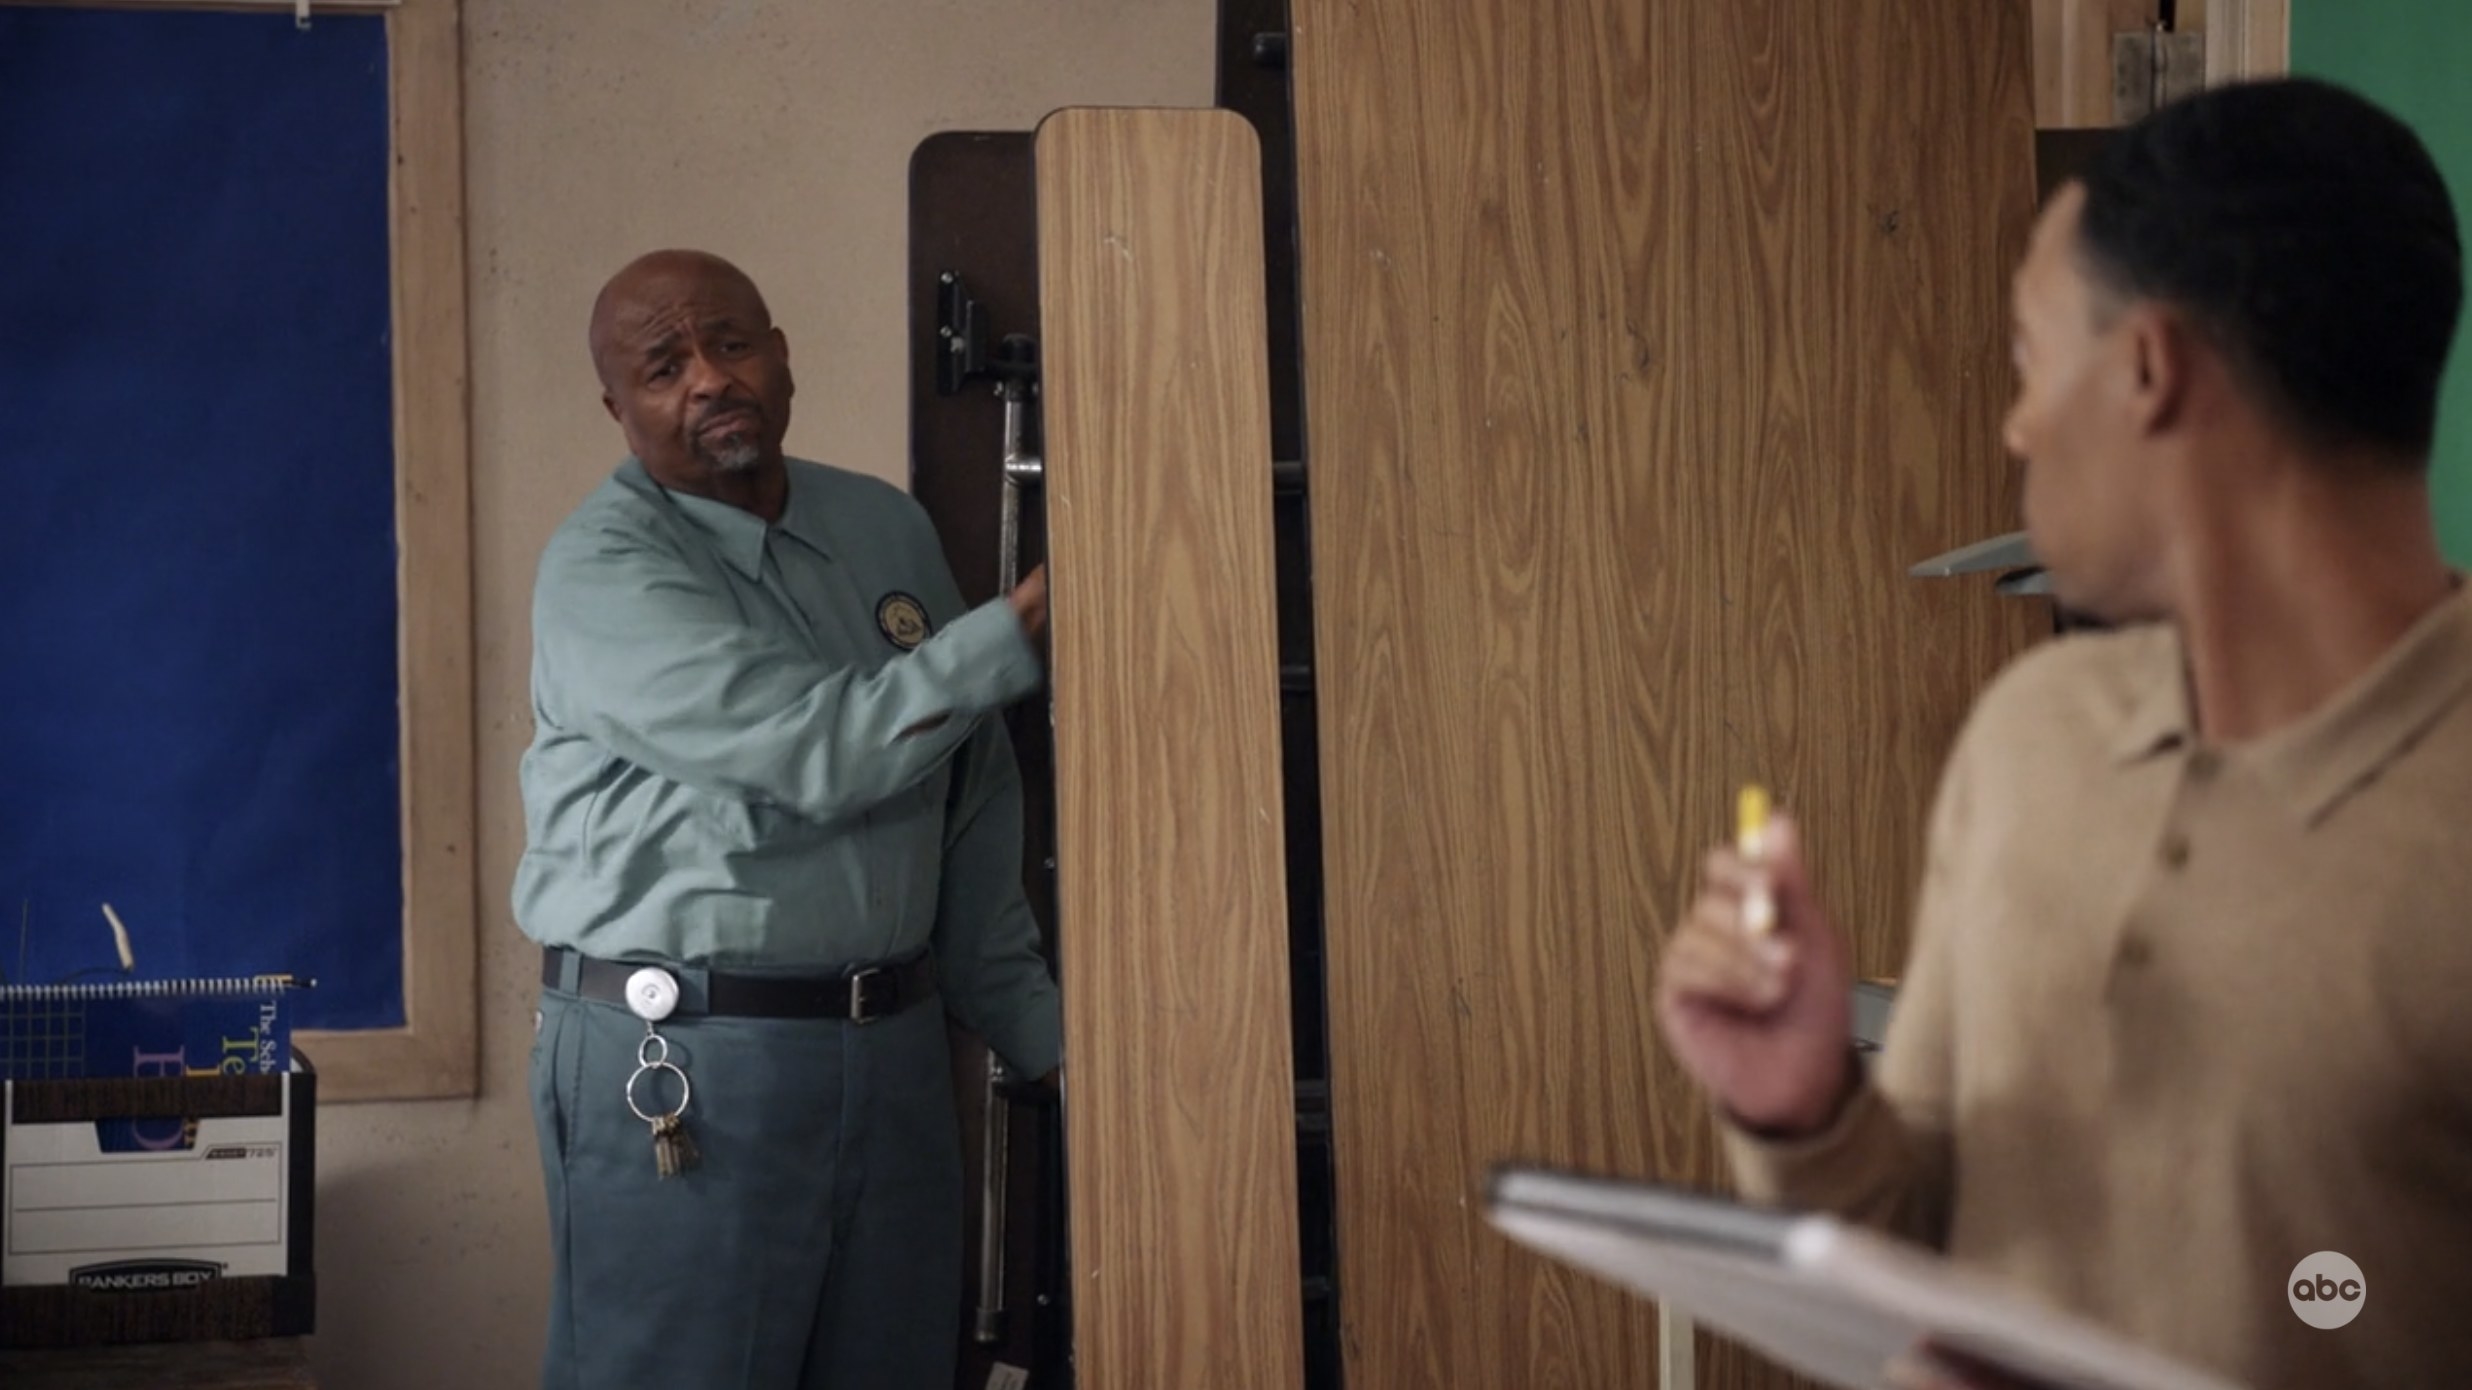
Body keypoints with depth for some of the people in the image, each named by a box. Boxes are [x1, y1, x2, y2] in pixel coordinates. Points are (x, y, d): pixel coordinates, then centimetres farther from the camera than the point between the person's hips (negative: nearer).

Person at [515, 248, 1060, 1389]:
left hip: (894, 1050, 6)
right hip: (678, 1058, -6)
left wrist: (1040, 1032, 12)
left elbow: (973, 809, 15)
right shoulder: (603, 571, -10)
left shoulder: (889, 529, 11)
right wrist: (1026, 622, -17)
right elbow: (816, 753, -21)